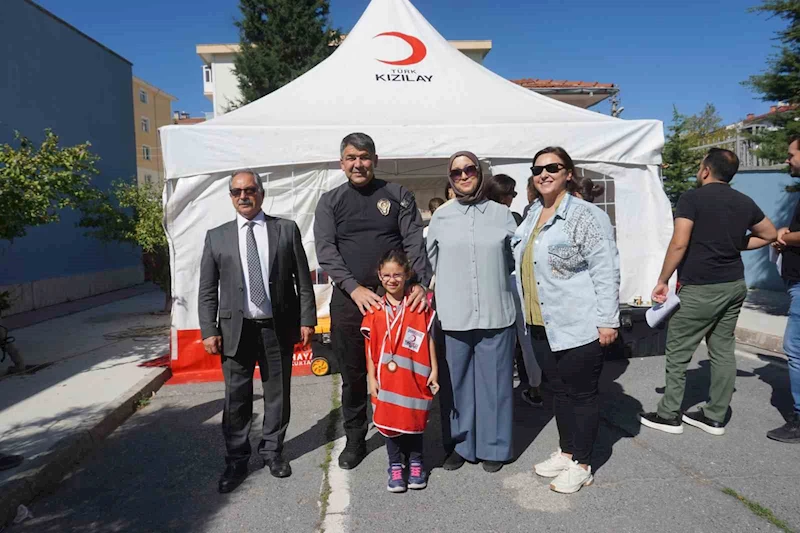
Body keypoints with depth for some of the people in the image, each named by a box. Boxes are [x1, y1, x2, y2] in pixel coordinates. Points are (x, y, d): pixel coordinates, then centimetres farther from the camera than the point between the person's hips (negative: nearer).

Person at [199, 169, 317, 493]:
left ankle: (272, 451, 30)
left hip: (278, 328, 0)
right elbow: (207, 290, 5)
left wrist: (306, 320, -2)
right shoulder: (216, 236, 6)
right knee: (236, 399, 7)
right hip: (236, 329, 0)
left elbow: (303, 280, 3)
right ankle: (236, 461, 24)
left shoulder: (287, 230, 3)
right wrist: (209, 330, -3)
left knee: (278, 394, 11)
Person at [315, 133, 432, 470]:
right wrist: (355, 288, -17)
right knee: (352, 374, 11)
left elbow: (414, 242, -3)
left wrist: (420, 283, -19)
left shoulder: (398, 196, 5)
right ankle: (355, 440, 29)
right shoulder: (330, 202, 7)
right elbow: (326, 251, -3)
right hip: (349, 299, 1)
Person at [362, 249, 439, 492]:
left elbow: (429, 339, 2)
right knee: (389, 419, 8)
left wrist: (434, 370, 1)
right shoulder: (375, 310, -1)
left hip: (414, 376, 0)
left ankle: (416, 462, 29)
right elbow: (370, 347, 2)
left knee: (415, 419, 10)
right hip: (387, 377, 1)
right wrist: (371, 378, 0)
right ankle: (395, 466, 24)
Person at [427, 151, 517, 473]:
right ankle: (462, 444, 28)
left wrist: (495, 280, 11)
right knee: (458, 382, 10)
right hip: (454, 316, 1)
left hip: (496, 314, 0)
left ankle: (493, 447, 25)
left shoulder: (501, 214, 4)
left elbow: (517, 258, 12)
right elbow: (429, 262, 11)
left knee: (494, 382, 8)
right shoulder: (441, 216, 5)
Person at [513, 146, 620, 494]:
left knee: (581, 393, 6)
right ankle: (566, 452, 34)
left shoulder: (586, 216, -11)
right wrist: (526, 313, 18)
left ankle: (581, 465, 20)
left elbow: (606, 271, -14)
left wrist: (607, 321, -16)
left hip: (578, 327, -7)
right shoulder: (532, 217, 12)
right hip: (542, 325, 8)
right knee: (558, 391, 18)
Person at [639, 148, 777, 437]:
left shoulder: (692, 199, -11)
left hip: (700, 288, -7)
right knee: (723, 351, 12)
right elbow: (769, 234, 22)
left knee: (677, 352, 3)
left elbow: (679, 244, -19)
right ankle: (715, 417, 21)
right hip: (734, 286, 7)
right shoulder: (744, 202, 9)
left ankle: (669, 415, 12)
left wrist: (662, 281, -12)